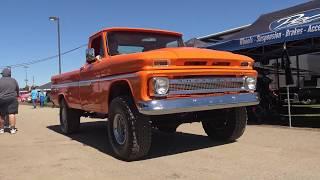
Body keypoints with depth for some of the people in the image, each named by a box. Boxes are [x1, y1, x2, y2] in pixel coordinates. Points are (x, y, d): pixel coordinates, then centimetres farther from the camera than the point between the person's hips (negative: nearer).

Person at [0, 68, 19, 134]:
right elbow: (17, 90, 15)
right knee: (12, 113, -3)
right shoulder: (13, 80, 6)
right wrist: (17, 95, 31)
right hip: (12, 99, 0)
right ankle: (12, 129, -5)